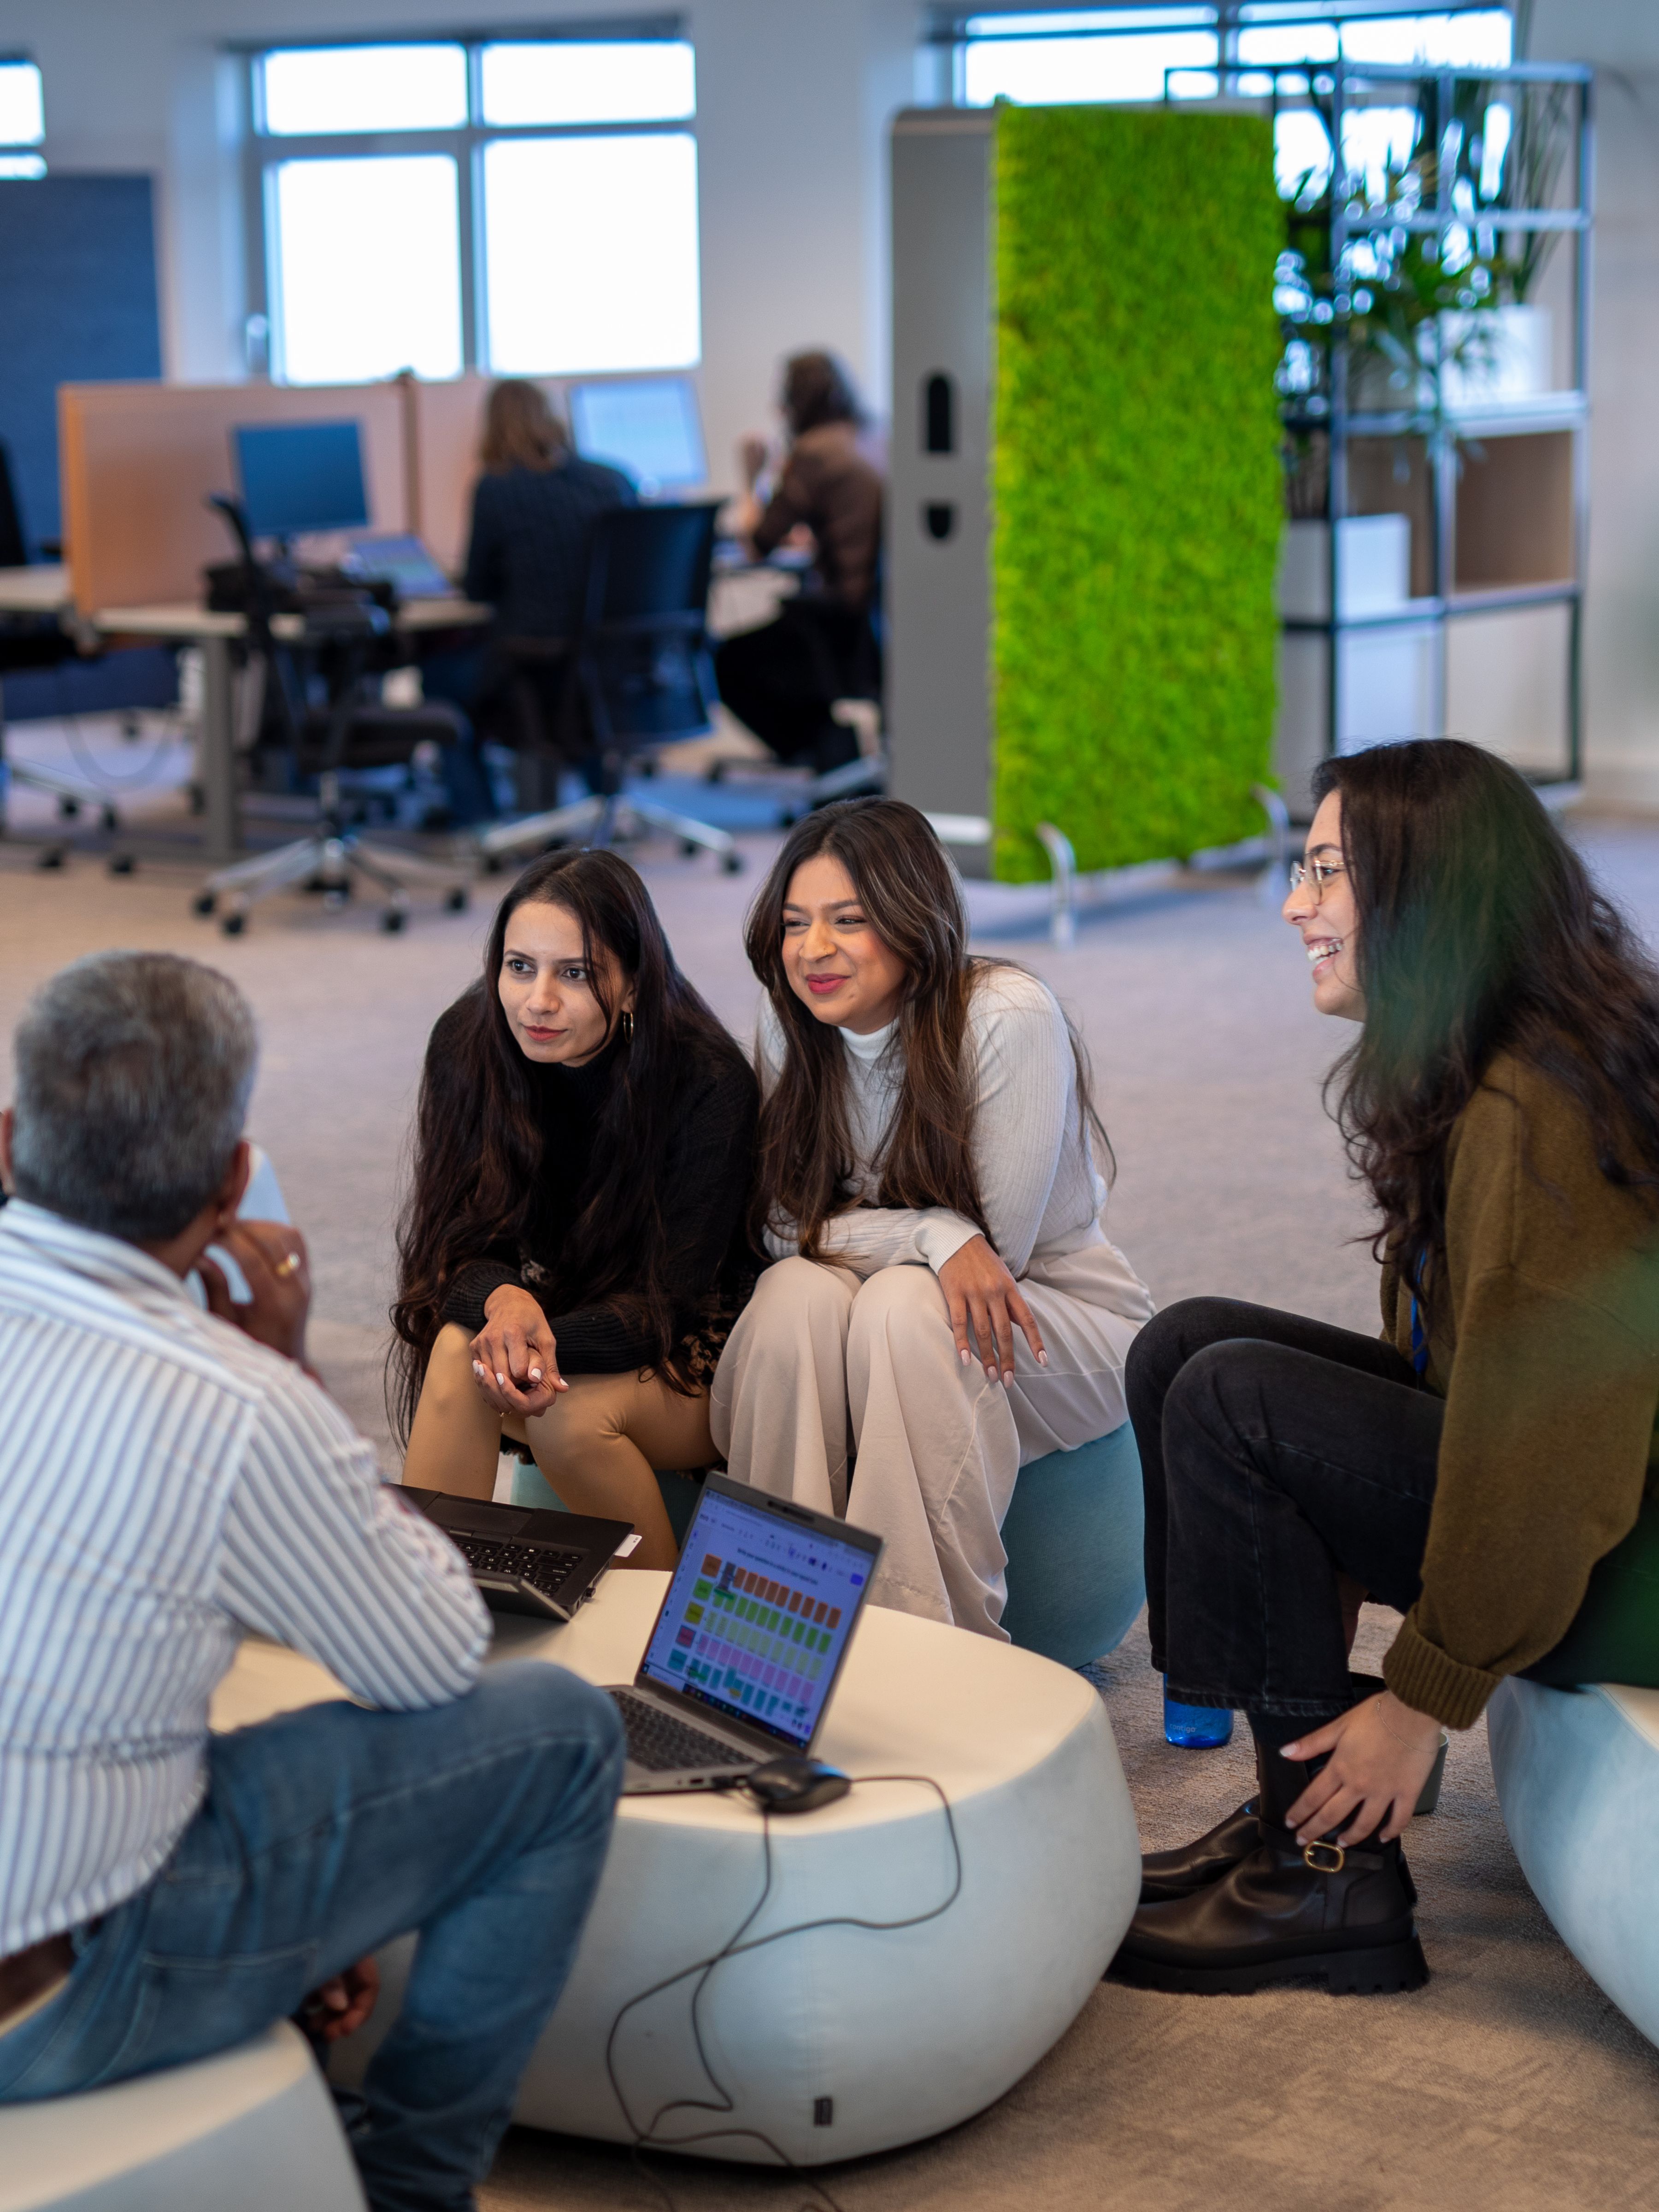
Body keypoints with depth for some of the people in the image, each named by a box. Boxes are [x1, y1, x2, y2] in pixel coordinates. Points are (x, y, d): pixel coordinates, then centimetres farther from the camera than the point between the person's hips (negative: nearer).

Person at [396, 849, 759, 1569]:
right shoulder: (467, 1046, -10)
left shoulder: (708, 1082, -20)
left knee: (571, 1412, -32)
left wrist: (549, 1343, -40)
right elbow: (464, 1244, -9)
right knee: (459, 1351, -30)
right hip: (549, 1317, 3)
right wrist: (503, 1301, -34)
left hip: (690, 1356, -3)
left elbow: (671, 1299, -22)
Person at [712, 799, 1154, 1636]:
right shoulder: (791, 1020, -4)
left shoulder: (1009, 1017, -20)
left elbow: (995, 1246, -18)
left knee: (904, 1304, -33)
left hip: (1055, 1321, -3)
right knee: (800, 1293, -28)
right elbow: (788, 1227, -8)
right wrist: (934, 1236, -24)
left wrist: (854, 1232, -12)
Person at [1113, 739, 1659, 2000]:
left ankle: (1335, 1883, -11)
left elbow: (1545, 1431, -26)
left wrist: (1429, 1699, -20)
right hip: (1522, 1466, 10)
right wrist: (1344, 1561, 12)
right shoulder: (1457, 1073, 8)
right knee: (1189, 1341, 2)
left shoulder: (1531, 1115, -24)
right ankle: (1306, 1810, 2)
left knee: (1231, 1402, -19)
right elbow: (1448, 1353, 13)